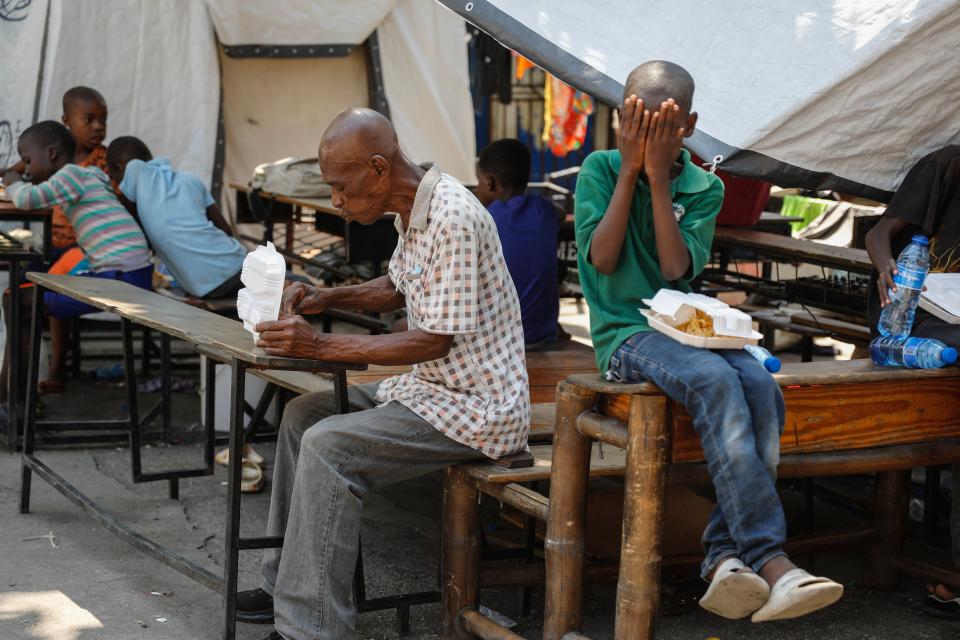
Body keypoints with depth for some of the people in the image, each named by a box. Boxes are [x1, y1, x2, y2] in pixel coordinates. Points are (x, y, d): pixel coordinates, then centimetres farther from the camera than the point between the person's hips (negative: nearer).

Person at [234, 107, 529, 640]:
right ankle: (286, 585, 17)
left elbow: (436, 340, -24)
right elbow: (394, 291, 24)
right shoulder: (414, 211, 6)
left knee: (328, 447, -22)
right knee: (302, 414, 12)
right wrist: (325, 298, 6)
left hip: (476, 406, -10)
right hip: (434, 387, 11)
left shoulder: (452, 219, -24)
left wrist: (321, 345, -22)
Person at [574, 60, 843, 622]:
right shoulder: (600, 169, 4)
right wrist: (630, 169, -9)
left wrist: (659, 176, -9)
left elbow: (677, 270, -6)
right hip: (625, 333, -4)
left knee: (761, 385, -29)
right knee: (715, 379, -34)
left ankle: (726, 555, -31)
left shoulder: (704, 188, 9)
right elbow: (603, 259, -8)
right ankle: (768, 558, -38)